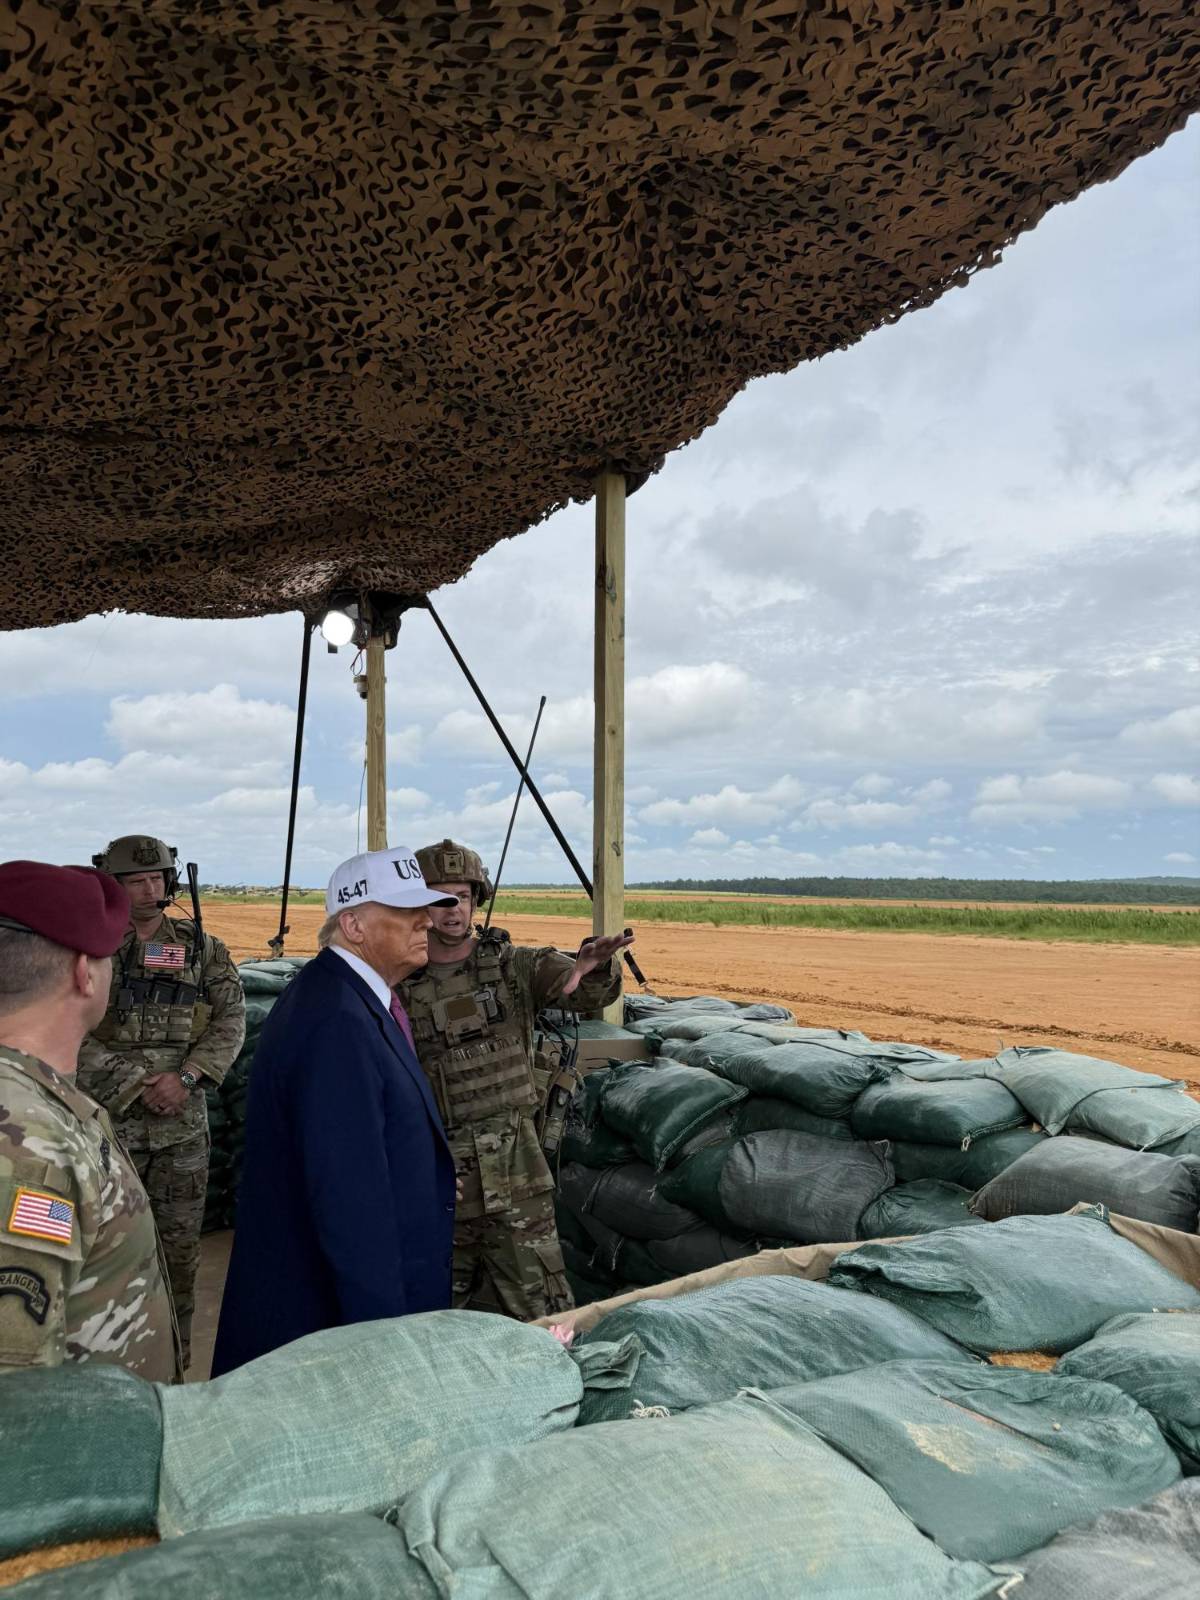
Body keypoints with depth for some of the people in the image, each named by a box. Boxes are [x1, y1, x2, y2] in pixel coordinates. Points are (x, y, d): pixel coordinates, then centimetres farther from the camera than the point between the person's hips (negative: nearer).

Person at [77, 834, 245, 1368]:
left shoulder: (201, 948, 4)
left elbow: (230, 1021, -1)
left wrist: (185, 1076, -15)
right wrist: (135, 1085, -16)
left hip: (183, 1120, 2)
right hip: (109, 1118, -2)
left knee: (180, 1238, 11)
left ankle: (176, 1343, 27)